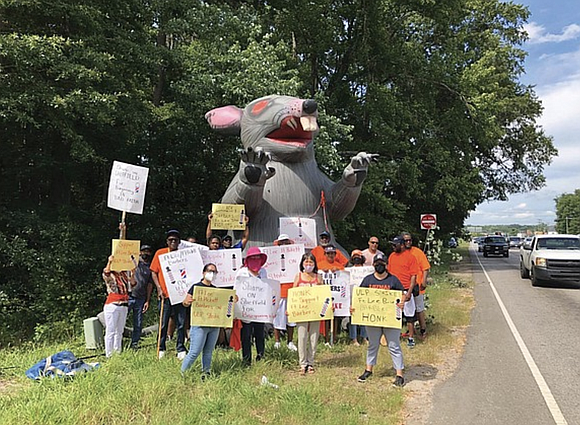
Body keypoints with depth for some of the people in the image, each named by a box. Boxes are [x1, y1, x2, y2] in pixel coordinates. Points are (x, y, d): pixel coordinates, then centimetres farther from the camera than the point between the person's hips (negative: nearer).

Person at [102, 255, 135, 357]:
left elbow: (133, 283, 6)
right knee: (110, 332, -4)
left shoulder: (125, 274, 14)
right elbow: (106, 274, -25)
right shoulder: (109, 275, -1)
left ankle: (118, 354, 18)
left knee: (120, 331, 11)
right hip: (112, 305, -6)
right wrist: (109, 262, -40)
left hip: (124, 306, 6)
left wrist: (133, 272, -7)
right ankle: (109, 355, -1)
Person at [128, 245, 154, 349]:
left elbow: (150, 284, 10)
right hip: (128, 296, -2)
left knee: (138, 324, 8)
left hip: (141, 299, 2)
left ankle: (135, 343, 19)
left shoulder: (150, 267, 10)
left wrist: (147, 301, 6)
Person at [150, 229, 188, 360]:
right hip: (165, 295, -1)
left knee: (181, 323, 4)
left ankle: (180, 350, 14)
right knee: (163, 323, 6)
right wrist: (159, 288, -6)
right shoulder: (160, 253, 2)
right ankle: (161, 349, 20)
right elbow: (154, 272, 4)